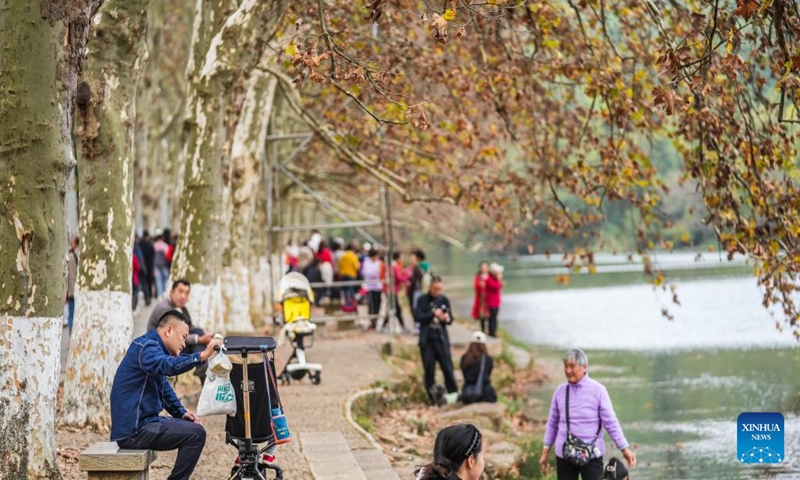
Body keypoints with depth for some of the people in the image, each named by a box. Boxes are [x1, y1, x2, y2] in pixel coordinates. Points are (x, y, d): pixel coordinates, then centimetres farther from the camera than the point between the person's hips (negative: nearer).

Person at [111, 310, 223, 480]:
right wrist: (202, 356, -44)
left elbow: (164, 388, 26)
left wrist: (181, 413, 11)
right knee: (196, 433, -15)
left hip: (141, 423, 11)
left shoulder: (153, 347, 19)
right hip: (134, 430, -11)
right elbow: (169, 366, -36)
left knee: (191, 427, 20)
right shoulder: (146, 347, -14)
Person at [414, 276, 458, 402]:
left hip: (441, 339, 1)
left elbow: (450, 319, 8)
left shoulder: (444, 300, 5)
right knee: (429, 370, 2)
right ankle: (433, 399, 10)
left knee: (448, 368, -1)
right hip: (427, 340, -1)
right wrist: (433, 314, -17)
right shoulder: (422, 300, -1)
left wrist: (447, 319, -15)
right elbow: (417, 317, -9)